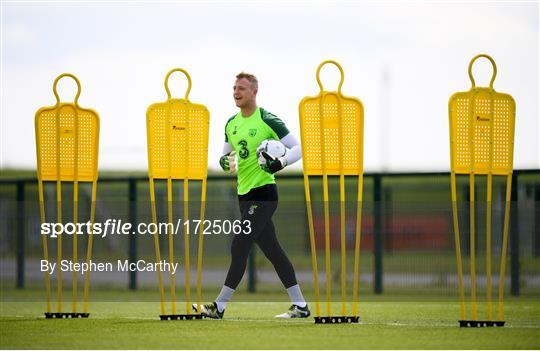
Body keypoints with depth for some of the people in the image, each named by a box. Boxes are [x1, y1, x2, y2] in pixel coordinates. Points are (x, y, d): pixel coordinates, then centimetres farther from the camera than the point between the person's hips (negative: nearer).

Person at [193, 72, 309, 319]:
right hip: (244, 194, 8)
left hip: (263, 192, -8)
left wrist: (281, 163, -27)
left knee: (239, 247, -10)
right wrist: (225, 162, 0)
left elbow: (298, 148, -9)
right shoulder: (231, 124, 12)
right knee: (272, 250, 9)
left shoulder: (268, 121, -10)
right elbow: (228, 154, 23)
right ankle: (300, 305, 14)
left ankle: (219, 307, -7)